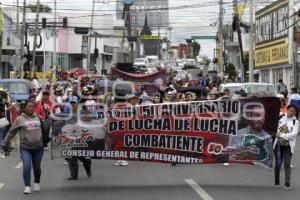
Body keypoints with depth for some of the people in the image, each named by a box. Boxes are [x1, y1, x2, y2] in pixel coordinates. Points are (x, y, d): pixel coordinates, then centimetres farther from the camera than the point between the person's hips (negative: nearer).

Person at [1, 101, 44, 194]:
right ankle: (27, 186, -8)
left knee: (37, 167, 10)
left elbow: (44, 128, 17)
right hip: (25, 148, -2)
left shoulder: (38, 118, 7)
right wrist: (5, 143, 2)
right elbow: (11, 132, 2)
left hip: (38, 148, 2)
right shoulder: (20, 119, -2)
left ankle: (37, 183, 33)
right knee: (27, 166, -17)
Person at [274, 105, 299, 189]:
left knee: (287, 164, -8)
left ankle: (287, 183, -5)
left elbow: (294, 134, -13)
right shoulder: (281, 118, 6)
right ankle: (276, 182, 18)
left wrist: (282, 136, -17)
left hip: (288, 146, -2)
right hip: (278, 144, 2)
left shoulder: (295, 122, -2)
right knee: (278, 163, 6)